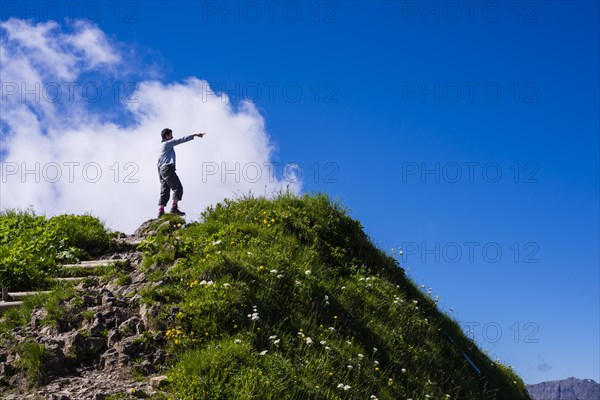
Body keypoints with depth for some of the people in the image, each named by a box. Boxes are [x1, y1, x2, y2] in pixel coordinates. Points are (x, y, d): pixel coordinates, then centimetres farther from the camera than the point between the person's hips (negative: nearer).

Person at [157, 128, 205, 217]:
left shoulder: (162, 146, 28)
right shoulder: (167, 143, 2)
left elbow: (159, 162, 27)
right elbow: (181, 140, -4)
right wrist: (195, 135, -4)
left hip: (161, 170, 9)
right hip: (168, 168, -9)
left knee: (165, 192, 2)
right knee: (178, 187, -14)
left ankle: (161, 211, -9)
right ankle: (174, 207, -25)